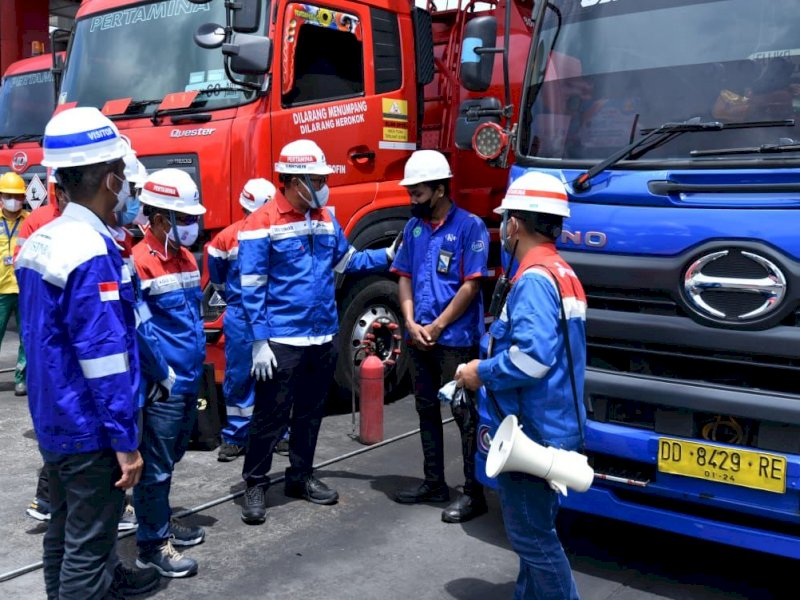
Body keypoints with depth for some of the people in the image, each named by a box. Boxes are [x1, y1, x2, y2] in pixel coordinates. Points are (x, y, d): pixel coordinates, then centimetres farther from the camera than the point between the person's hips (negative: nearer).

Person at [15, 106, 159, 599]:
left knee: (67, 528, 22)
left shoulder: (38, 242, 5)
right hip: (90, 429, -9)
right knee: (87, 541, 3)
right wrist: (125, 441, -20)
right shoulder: (93, 253, -24)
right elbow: (104, 358, -25)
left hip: (53, 420, 9)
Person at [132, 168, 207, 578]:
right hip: (163, 386, -9)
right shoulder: (139, 262, -17)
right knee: (156, 465, 2)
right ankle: (152, 544, 15)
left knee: (171, 459, 21)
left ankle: (162, 521, 37)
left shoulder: (186, 258, 11)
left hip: (189, 380, 9)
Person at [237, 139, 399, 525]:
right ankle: (255, 484, 17)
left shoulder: (326, 219, 8)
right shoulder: (262, 224, -13)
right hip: (282, 341, -7)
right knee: (272, 416, 1)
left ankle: (301, 477, 32)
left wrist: (387, 256, 11)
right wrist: (260, 342, -16)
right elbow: (252, 290, -14)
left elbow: (346, 261, 19)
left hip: (324, 337, 7)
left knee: (311, 412, 17)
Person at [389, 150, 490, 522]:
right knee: (427, 410, 15)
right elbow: (404, 277, 10)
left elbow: (471, 285, -13)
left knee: (465, 415, 0)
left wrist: (436, 327, -13)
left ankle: (474, 493, 9)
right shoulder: (414, 227, 9)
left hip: (456, 339, -7)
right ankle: (434, 484, 28)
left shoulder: (469, 226, -9)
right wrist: (412, 324, -4)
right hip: (419, 337, 7)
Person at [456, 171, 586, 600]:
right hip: (549, 425, 11)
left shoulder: (535, 279, -19)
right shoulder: (562, 274, 14)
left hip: (532, 431, -11)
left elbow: (532, 356, -31)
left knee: (533, 537, 0)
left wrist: (482, 373, -15)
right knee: (535, 531, 21)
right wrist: (490, 366, 13)